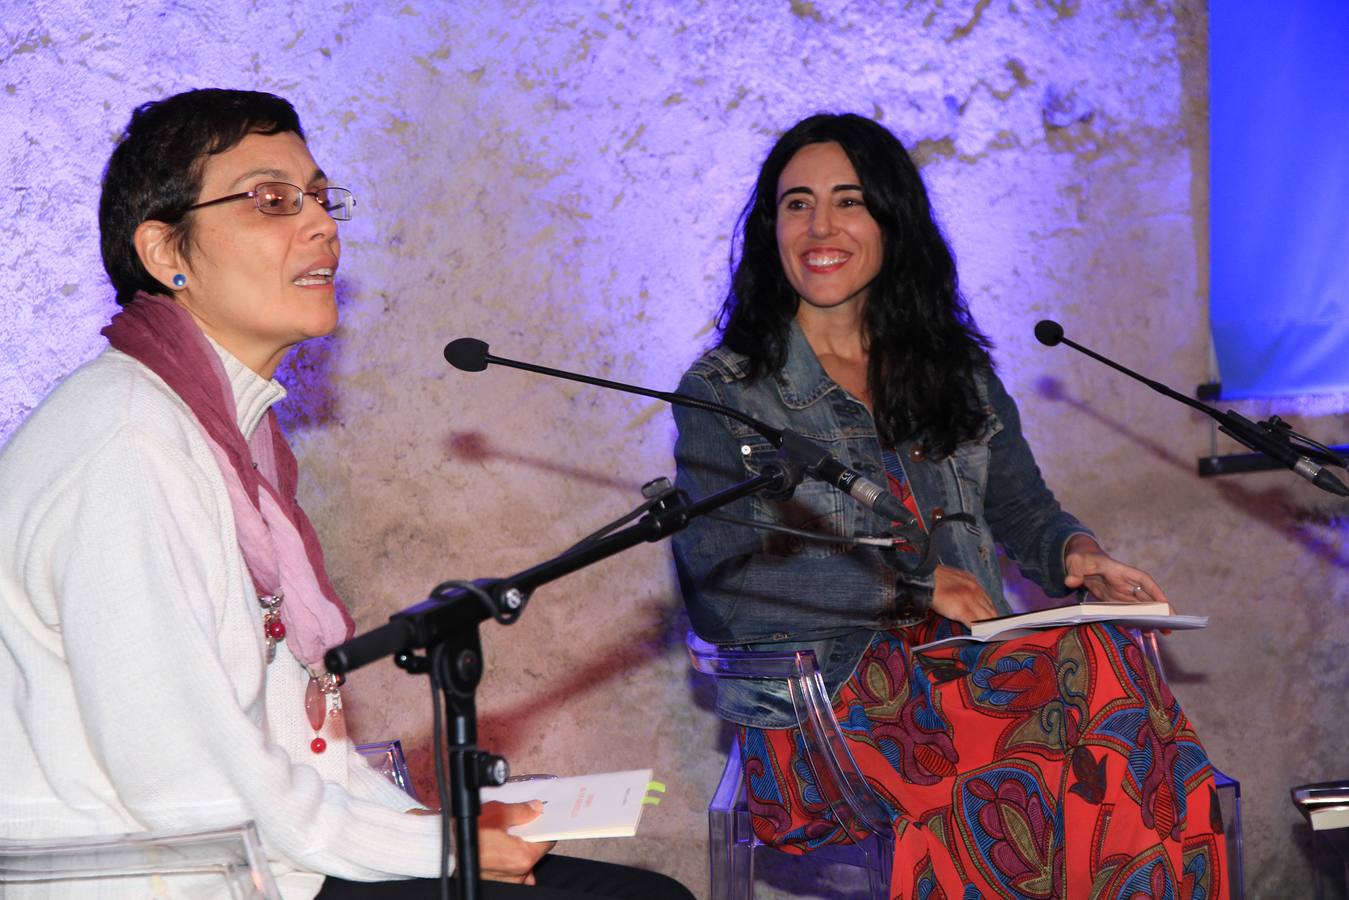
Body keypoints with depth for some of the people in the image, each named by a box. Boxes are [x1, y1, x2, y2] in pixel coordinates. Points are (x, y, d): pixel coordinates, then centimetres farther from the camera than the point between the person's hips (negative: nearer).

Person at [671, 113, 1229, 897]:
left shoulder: (958, 372, 20)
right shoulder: (721, 395, 5)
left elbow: (1024, 511, 22)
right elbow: (717, 589, -6)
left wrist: (1075, 553, -4)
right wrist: (913, 585, -13)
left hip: (975, 673, 5)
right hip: (818, 706, -4)